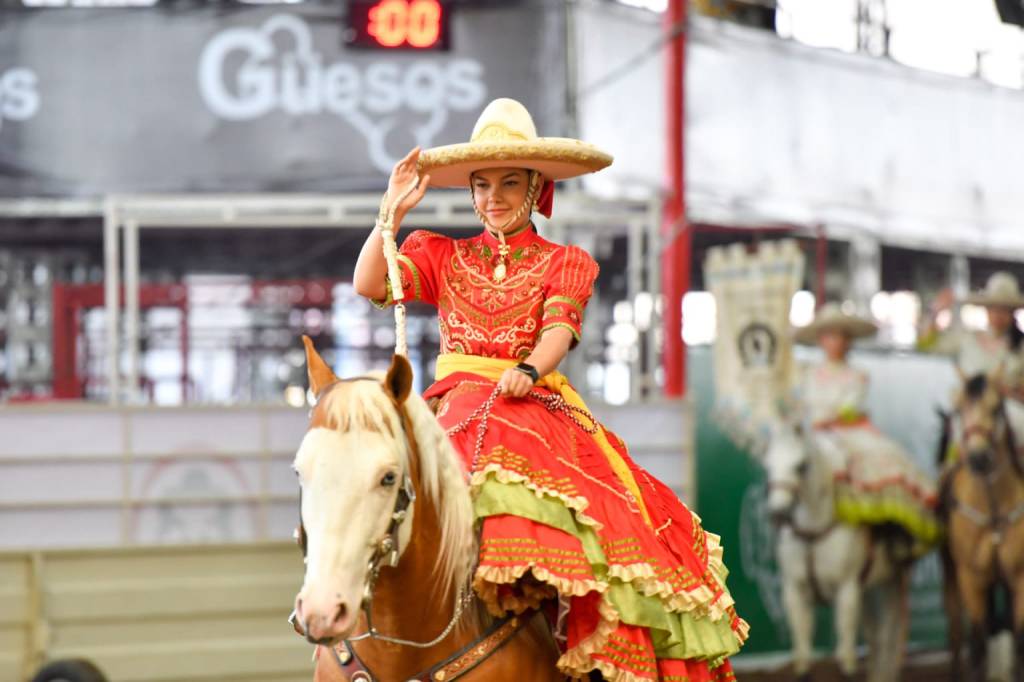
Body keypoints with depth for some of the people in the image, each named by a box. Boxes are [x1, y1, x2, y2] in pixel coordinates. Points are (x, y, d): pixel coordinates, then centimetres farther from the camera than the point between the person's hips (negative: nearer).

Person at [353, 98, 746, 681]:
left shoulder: (565, 263, 17)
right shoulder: (443, 258, 20)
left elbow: (560, 327, -2)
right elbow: (370, 284, 6)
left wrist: (529, 370, -22)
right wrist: (395, 211, -3)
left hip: (537, 405, -1)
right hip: (459, 406, 1)